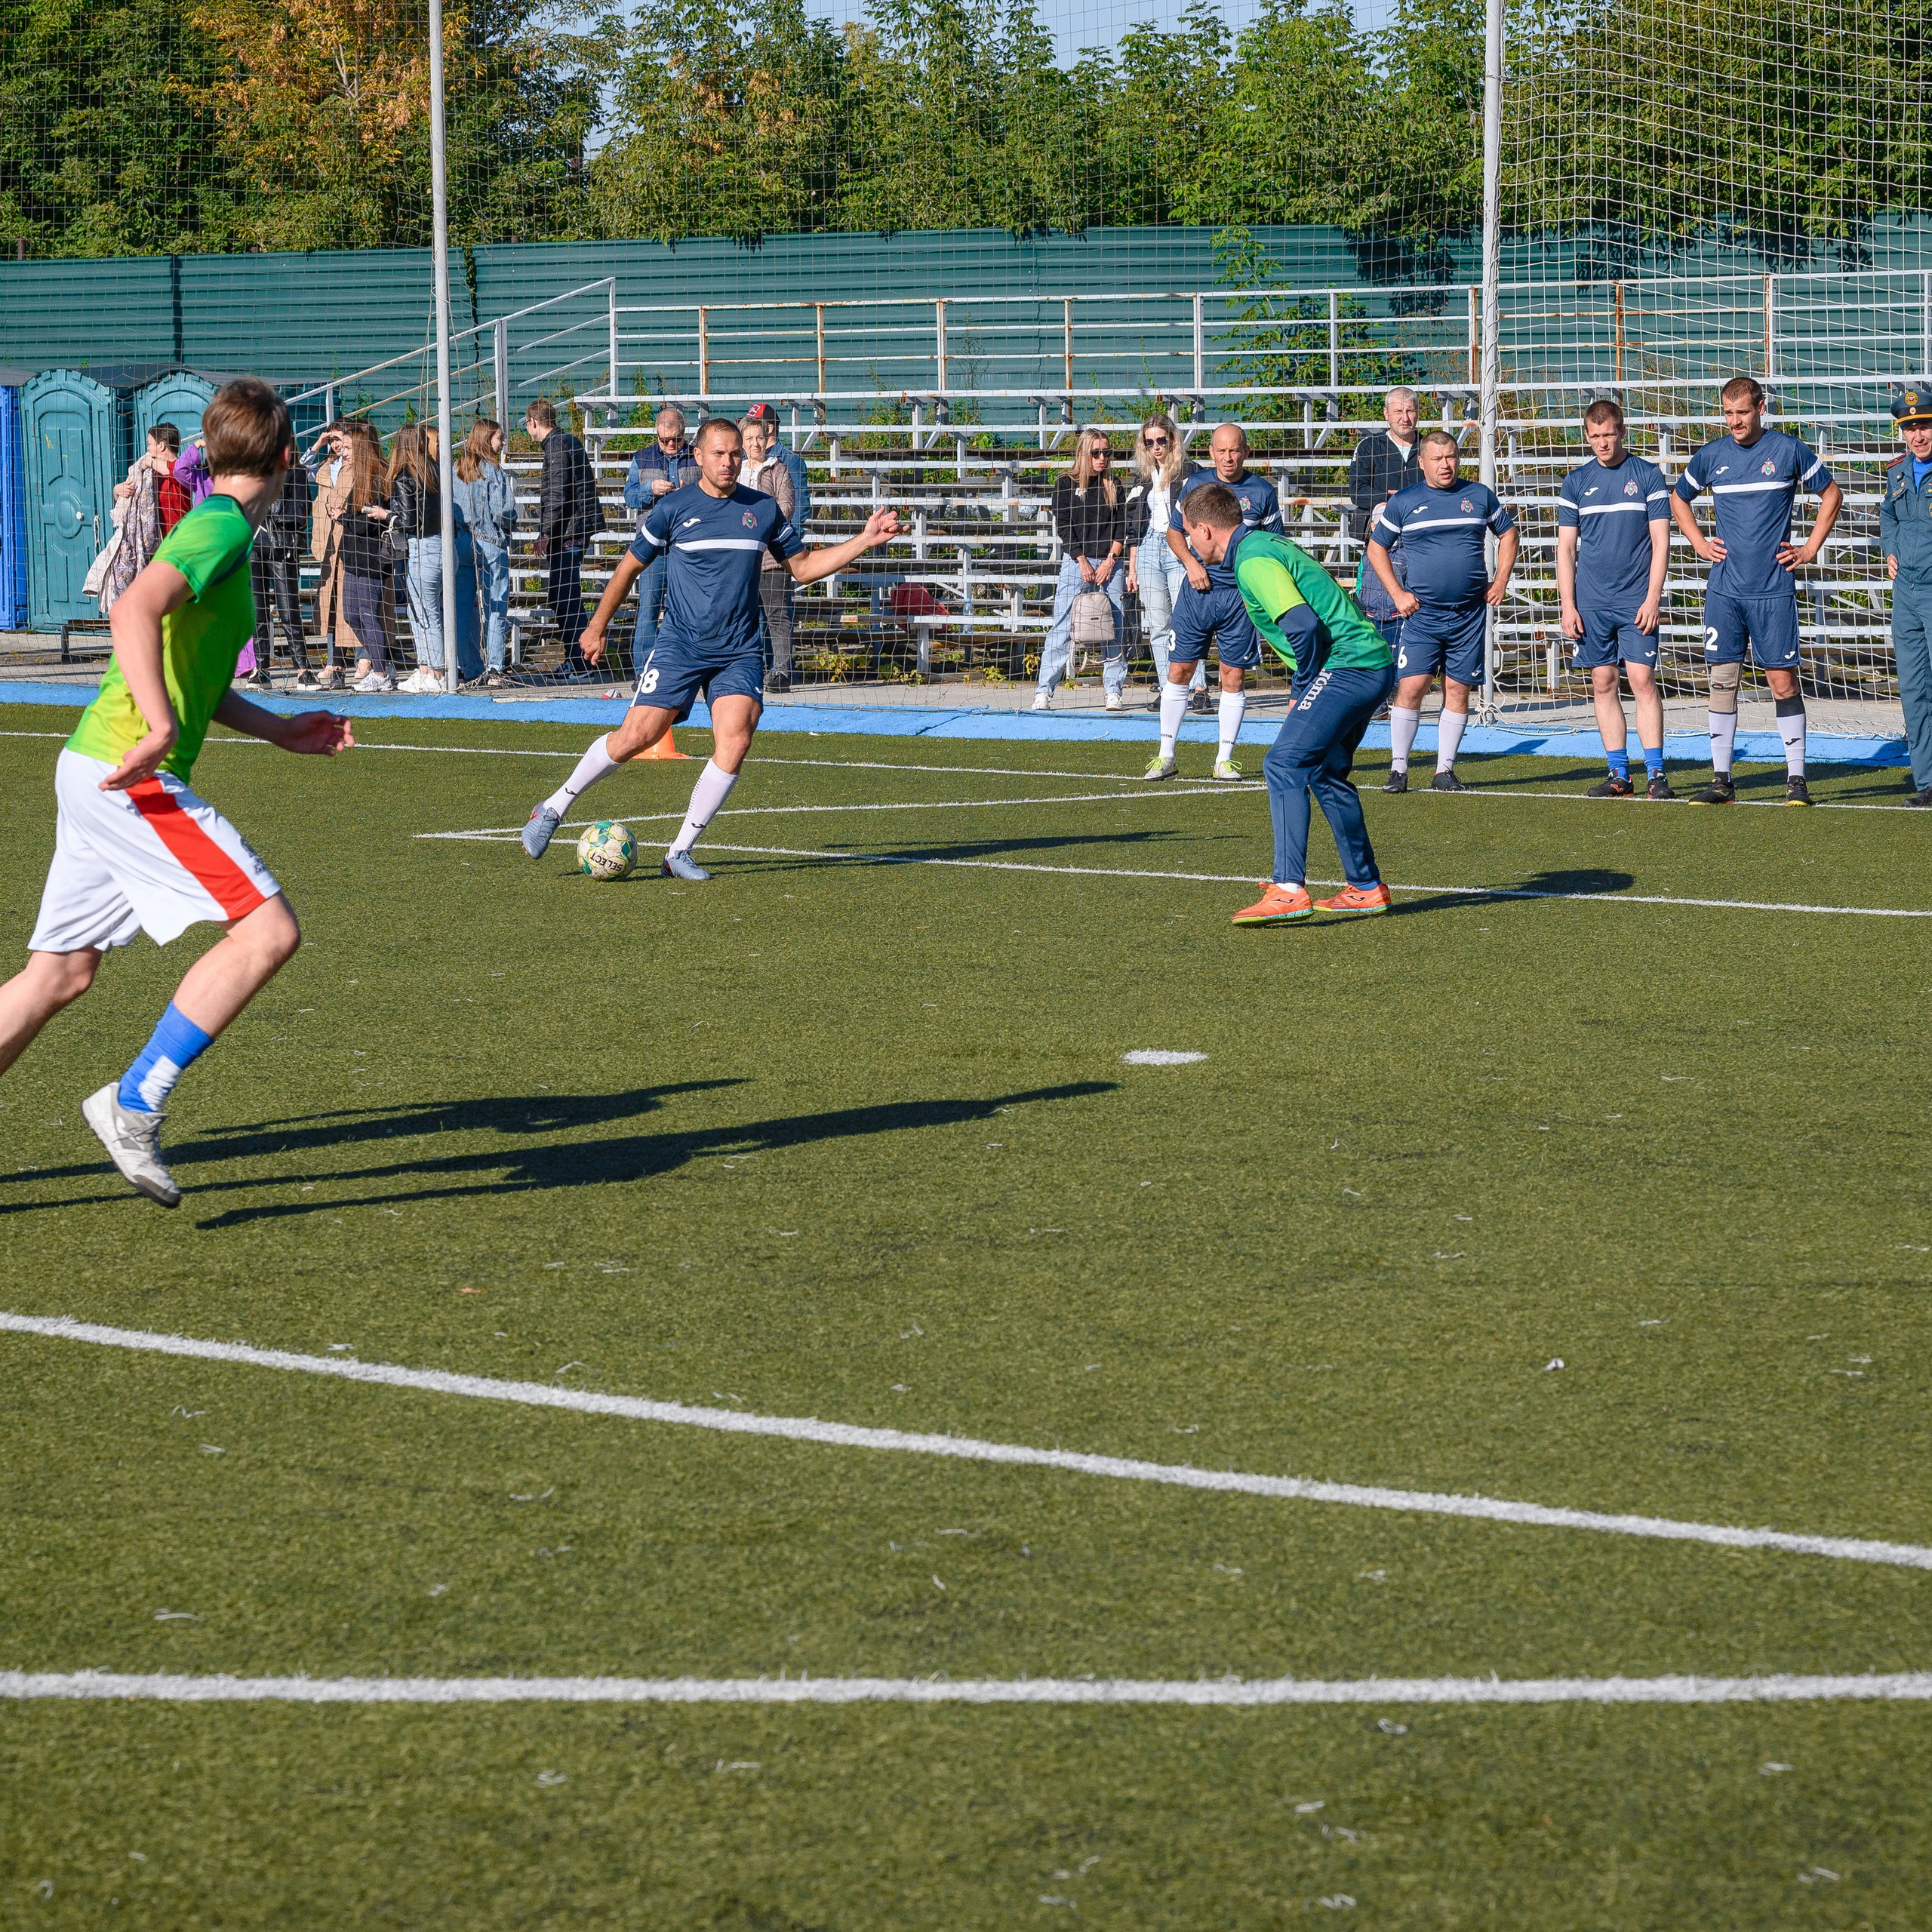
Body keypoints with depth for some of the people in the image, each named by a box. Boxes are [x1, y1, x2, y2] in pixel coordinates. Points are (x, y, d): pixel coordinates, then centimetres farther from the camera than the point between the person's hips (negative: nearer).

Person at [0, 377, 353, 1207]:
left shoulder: (212, 530, 19)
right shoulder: (223, 528, -11)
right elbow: (135, 611, -28)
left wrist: (279, 729, 26)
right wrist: (158, 728, -31)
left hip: (96, 771, 10)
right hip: (130, 775, -10)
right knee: (268, 929, -13)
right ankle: (133, 1106, -12)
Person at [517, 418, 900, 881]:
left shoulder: (763, 509, 8)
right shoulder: (673, 508, 0)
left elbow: (803, 567, 18)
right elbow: (629, 567, 11)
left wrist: (865, 540, 10)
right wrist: (597, 626, 15)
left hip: (740, 652, 2)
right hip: (680, 646, -2)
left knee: (736, 740, -18)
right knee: (635, 736, -11)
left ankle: (680, 853, -8)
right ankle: (554, 808, 10)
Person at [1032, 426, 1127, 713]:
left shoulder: (1113, 486, 13)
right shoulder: (1065, 484, 4)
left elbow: (1122, 526, 9)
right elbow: (1064, 527, -1)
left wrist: (1110, 560, -4)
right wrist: (1082, 561, -8)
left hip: (1109, 563, 3)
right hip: (1075, 561, -3)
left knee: (1115, 629, -2)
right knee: (1062, 628, -6)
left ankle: (1114, 692, 2)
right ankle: (1044, 691, -5)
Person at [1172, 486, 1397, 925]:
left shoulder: (1253, 562, -12)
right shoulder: (1264, 544, 20)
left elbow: (1303, 625, -23)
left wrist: (1302, 692, -9)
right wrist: (1305, 690, 19)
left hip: (1346, 666, -10)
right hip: (1375, 663, 10)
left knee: (1284, 764, -14)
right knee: (1325, 771, 19)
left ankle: (1289, 890, -22)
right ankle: (1367, 888, 25)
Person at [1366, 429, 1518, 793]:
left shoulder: (1480, 496, 7)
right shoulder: (1403, 502, 3)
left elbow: (1509, 534, 20)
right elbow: (1376, 548, 11)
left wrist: (1501, 581, 9)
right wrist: (1396, 593, 1)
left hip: (1470, 613, 2)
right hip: (1421, 613, -2)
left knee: (1458, 689, 2)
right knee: (1411, 686, -11)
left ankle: (1445, 770, 10)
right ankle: (1398, 769, -2)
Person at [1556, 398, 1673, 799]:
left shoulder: (1649, 476, 2)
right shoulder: (1576, 482, 8)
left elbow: (1661, 541, -1)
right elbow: (1566, 547, 10)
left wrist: (1653, 597, -9)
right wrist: (1568, 605, 2)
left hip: (1636, 601, -3)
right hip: (1591, 603, 3)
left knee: (1642, 679, -10)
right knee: (1603, 684, 4)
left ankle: (1656, 773, -8)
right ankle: (1619, 775, 9)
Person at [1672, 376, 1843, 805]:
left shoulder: (1788, 450, -1)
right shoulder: (1711, 455, 7)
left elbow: (1831, 494, 11)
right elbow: (1679, 500, 24)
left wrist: (1810, 548, 5)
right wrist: (1699, 543, 12)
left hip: (1774, 589, -3)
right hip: (1724, 589, 3)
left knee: (1783, 680, -3)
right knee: (1722, 679, 1)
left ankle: (1796, 778, 3)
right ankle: (1721, 780, 7)